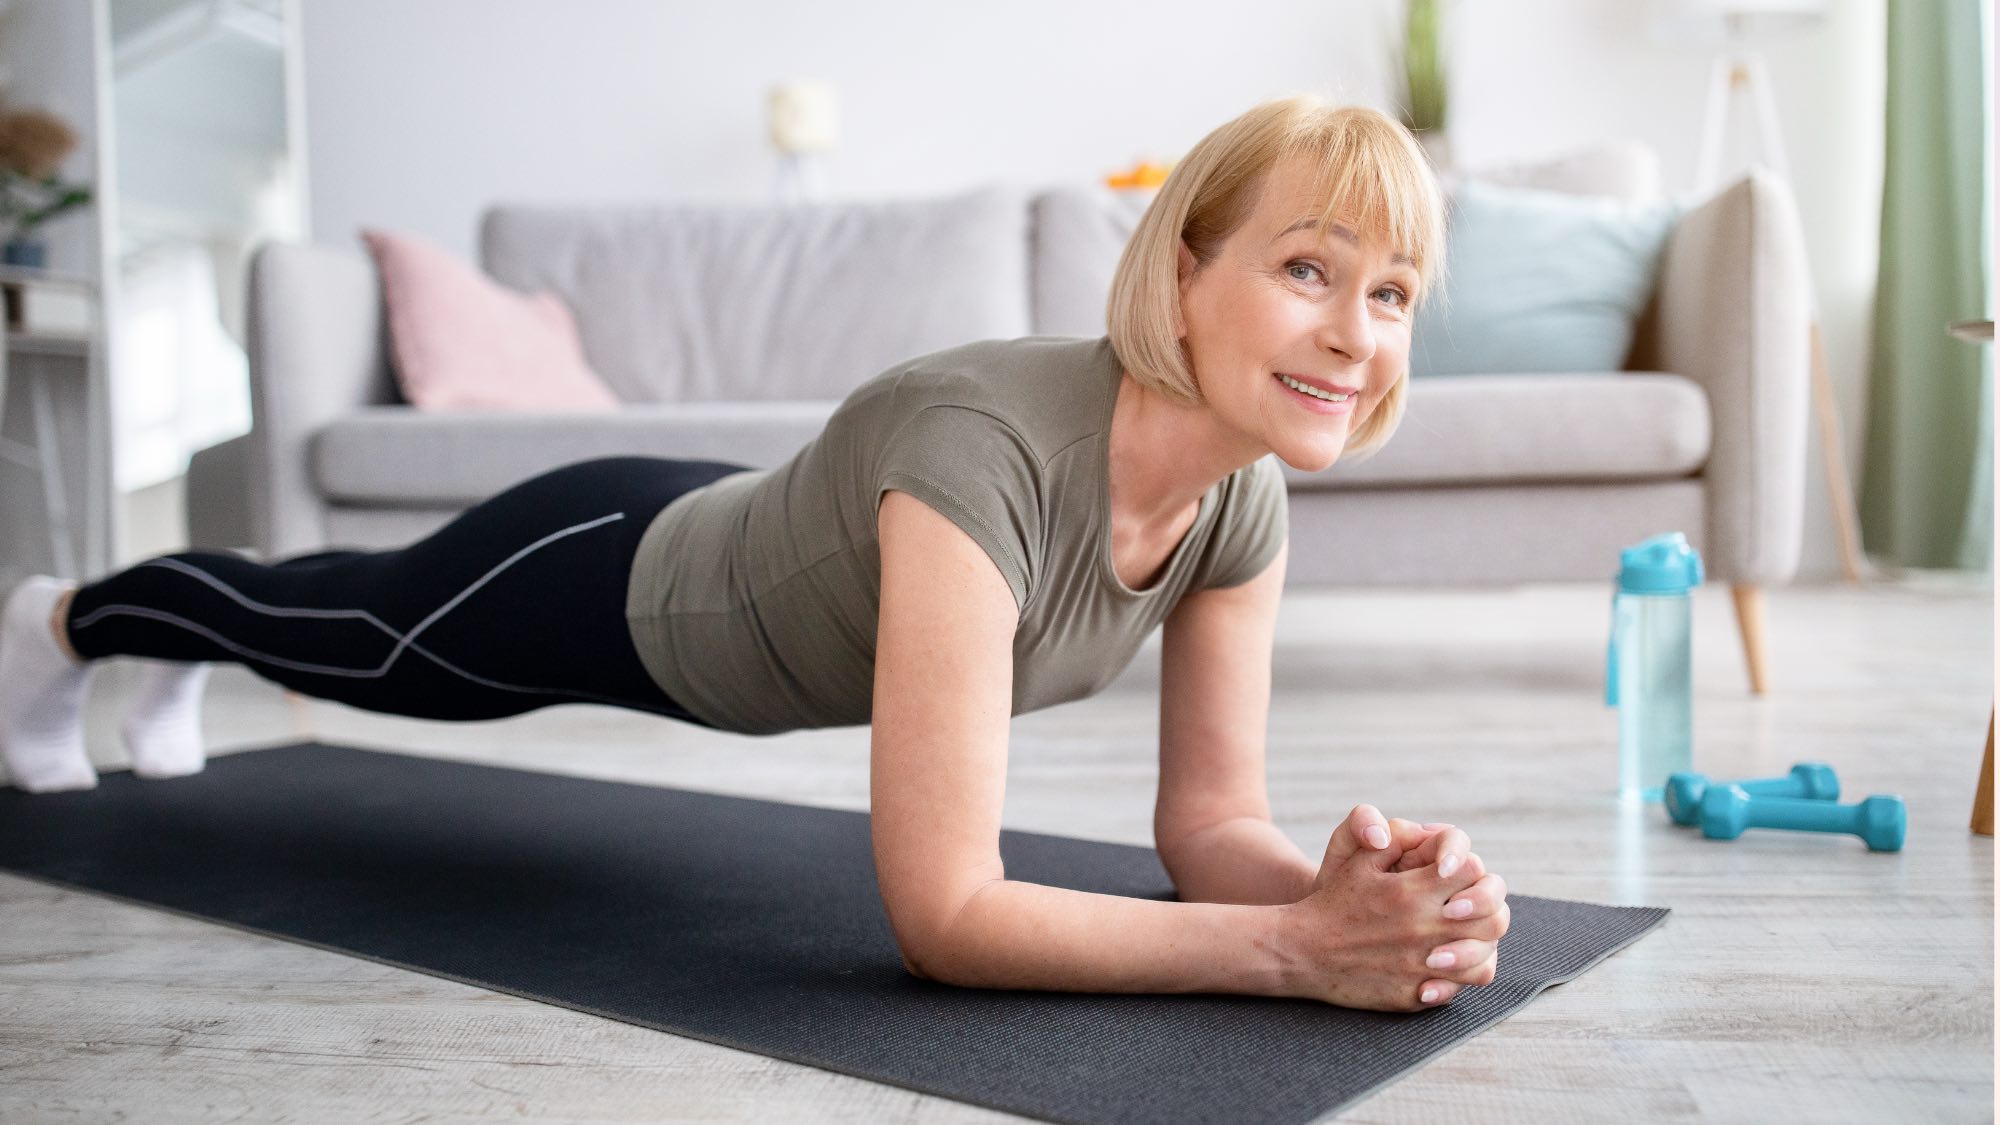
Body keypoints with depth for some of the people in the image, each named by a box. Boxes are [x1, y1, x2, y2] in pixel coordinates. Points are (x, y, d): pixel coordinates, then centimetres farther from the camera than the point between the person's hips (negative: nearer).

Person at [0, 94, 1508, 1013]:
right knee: (340, 631, 27)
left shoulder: (1245, 499, -22)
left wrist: (1337, 889, -37)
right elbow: (943, 915, -46)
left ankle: (192, 661, 70)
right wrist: (1301, 948, -49)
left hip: (725, 570, 6)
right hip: (609, 577, -6)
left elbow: (1211, 825, -16)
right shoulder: (984, 453, -45)